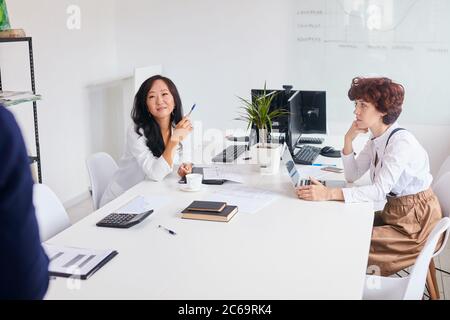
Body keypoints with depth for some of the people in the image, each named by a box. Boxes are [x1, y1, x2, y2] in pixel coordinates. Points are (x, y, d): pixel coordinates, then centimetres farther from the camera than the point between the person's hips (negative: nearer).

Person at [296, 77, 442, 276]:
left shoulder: (401, 141, -23)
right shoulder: (376, 139, 4)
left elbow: (380, 191, -31)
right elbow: (352, 175, 4)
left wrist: (329, 194, -39)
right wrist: (349, 139, -9)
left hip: (415, 225, -8)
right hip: (394, 213, 8)